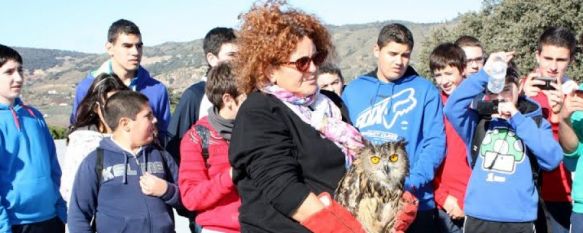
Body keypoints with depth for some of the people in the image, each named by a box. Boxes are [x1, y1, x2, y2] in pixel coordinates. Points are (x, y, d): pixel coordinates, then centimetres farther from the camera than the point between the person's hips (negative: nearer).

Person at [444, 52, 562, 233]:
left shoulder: (536, 122, 6)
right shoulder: (478, 121, 6)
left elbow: (552, 159, -10)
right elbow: (451, 108, -13)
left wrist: (517, 118, -9)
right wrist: (485, 74, -17)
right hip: (478, 217, 1)